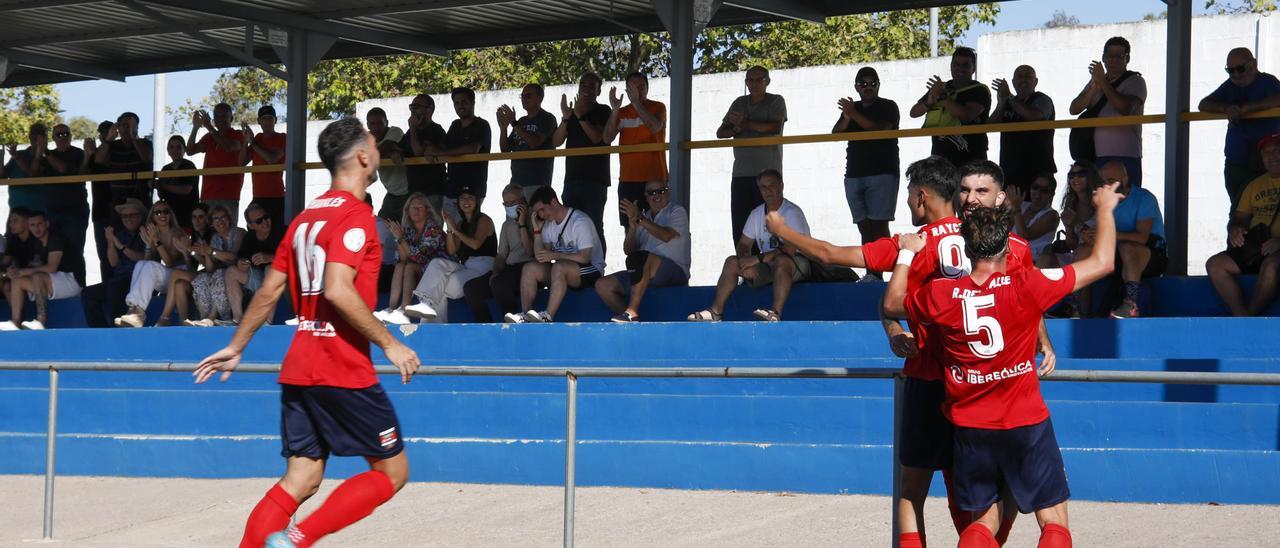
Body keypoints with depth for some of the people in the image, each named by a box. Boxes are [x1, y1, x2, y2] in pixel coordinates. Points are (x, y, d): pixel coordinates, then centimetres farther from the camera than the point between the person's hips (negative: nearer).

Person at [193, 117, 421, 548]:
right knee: (392, 471, 2)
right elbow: (337, 290, -23)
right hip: (344, 371, -8)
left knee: (302, 480, 9)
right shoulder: (355, 213, -11)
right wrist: (389, 344, -17)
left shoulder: (306, 216, 15)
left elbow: (269, 291, 18)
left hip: (298, 368, 8)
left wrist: (236, 347, 28)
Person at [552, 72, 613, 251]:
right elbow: (556, 141, 7)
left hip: (595, 180, -5)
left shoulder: (603, 112, 5)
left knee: (594, 227, -10)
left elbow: (597, 137, -11)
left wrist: (580, 116, -17)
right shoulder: (571, 111, 18)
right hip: (572, 179, 5)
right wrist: (565, 118, -6)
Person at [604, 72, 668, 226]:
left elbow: (655, 127, -18)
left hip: (654, 178, -4)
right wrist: (615, 110, -10)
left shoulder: (657, 107, 4)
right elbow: (607, 138, 1)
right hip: (627, 179, 4)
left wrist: (636, 102, -21)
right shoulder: (622, 113, 14)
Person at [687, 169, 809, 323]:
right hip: (767, 264, 7)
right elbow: (743, 244, 12)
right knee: (732, 261, -11)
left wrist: (758, 259, -25)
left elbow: (790, 249, -22)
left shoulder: (792, 212, -11)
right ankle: (715, 311, -21)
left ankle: (776, 313, -52)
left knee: (781, 260, -40)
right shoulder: (757, 214, 12)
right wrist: (745, 261, -13)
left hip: (797, 264, -7)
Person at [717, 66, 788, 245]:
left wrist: (745, 124, -6)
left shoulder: (776, 102, 5)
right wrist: (735, 130, -6)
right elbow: (720, 132, 16)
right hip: (741, 174, 5)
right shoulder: (739, 103, 19)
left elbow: (775, 127, -12)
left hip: (767, 173, -5)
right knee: (740, 226, -2)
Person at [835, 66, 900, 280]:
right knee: (864, 226, 0)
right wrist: (846, 119, -11)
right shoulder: (851, 108, 19)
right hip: (854, 174, 5)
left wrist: (855, 115, -17)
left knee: (878, 224, -12)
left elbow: (881, 129, -14)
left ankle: (877, 273, -16)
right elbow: (835, 134, 8)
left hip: (883, 173, -5)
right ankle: (870, 273, 0)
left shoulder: (888, 107, 4)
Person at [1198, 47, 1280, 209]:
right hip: (1235, 163, 7)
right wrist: (1225, 108, -11)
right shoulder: (1231, 86, 16)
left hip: (1263, 164, -6)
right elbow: (1203, 104, 9)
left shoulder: (1267, 82, -4)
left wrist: (1246, 108, -24)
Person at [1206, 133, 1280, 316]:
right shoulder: (1255, 186, 24)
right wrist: (1234, 229, -1)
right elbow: (1239, 217, 24)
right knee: (1214, 264, -16)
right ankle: (1243, 317, -26)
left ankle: (1250, 315, -25)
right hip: (1254, 249, 6)